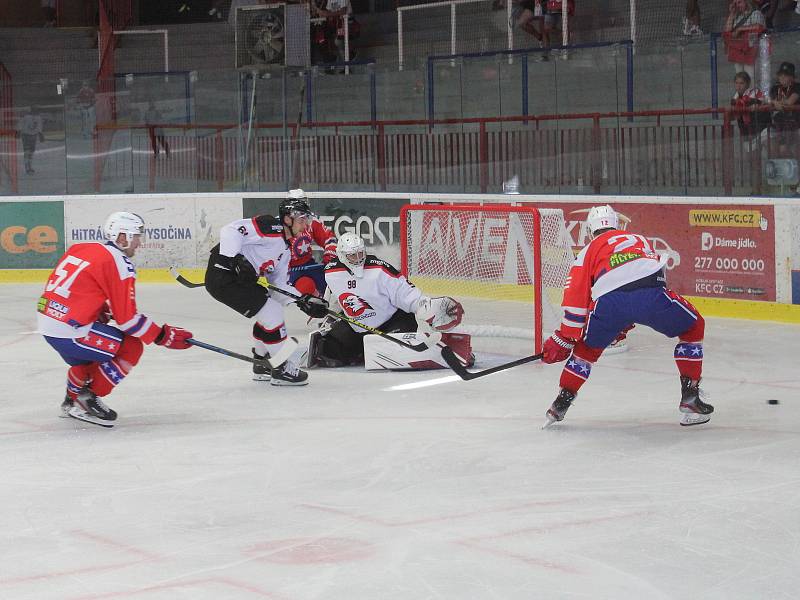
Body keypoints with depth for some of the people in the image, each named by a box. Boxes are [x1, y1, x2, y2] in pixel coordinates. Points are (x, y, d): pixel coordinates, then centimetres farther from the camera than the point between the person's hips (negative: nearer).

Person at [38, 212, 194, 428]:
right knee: (131, 347, 0)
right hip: (67, 331, -9)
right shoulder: (119, 263, -10)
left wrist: (103, 312, 20)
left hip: (47, 320, 9)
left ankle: (73, 399, 37)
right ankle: (88, 400, 1)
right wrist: (163, 336, -2)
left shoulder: (81, 249, 13)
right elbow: (127, 318, -11)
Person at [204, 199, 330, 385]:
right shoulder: (270, 227, -12)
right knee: (271, 313, -10)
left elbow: (280, 283, 18)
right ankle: (281, 370, 1)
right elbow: (231, 231, -21)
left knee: (271, 313, 19)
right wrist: (235, 260, -29)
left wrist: (304, 301, 6)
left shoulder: (285, 249, 18)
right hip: (223, 275, -11)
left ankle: (262, 366, 32)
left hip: (241, 279, 11)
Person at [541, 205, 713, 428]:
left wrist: (564, 340, 22)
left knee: (587, 347, 28)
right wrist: (627, 324, 52)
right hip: (651, 296, 1)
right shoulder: (640, 240, 38)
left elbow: (576, 298, 18)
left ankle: (561, 403, 25)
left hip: (609, 302, 0)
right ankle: (690, 397, 20)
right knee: (692, 328, 26)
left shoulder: (589, 251, 27)